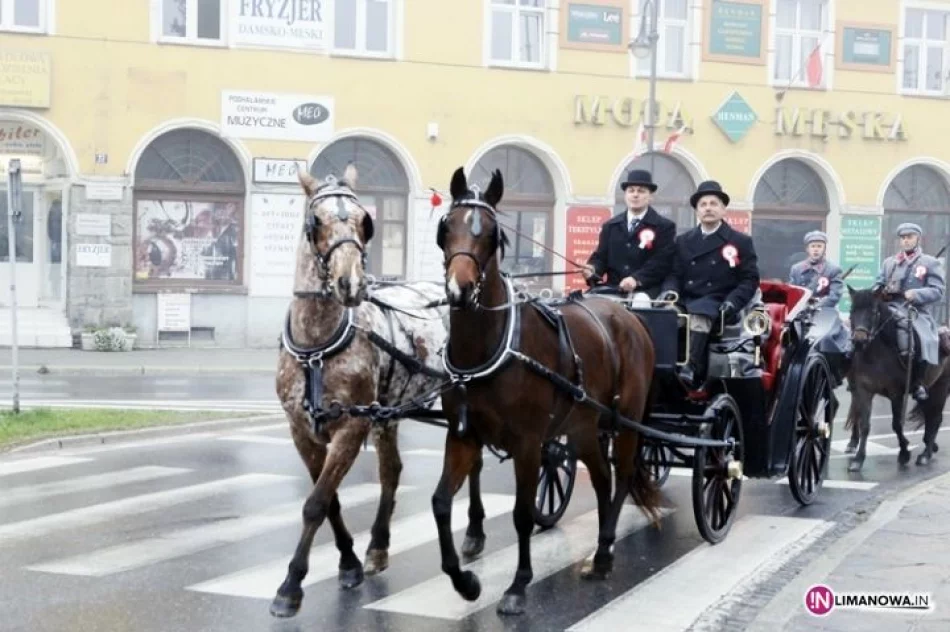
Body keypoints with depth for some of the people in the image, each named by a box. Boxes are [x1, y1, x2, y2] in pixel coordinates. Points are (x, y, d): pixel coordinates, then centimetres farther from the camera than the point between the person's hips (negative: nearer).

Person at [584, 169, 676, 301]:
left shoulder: (664, 227, 6)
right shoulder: (610, 226, 19)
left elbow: (662, 261, -6)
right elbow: (601, 257, 15)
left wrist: (637, 279, -21)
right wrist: (592, 270, -10)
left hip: (646, 291, -3)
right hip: (613, 290, 4)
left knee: (640, 301, -36)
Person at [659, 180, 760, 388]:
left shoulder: (741, 242, 10)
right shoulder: (683, 241, 21)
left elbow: (750, 279, 5)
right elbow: (674, 274, 18)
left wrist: (732, 302, -12)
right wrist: (670, 291, -6)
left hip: (716, 303, -4)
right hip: (685, 300, 4)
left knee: (699, 315, -39)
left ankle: (692, 369, -52)